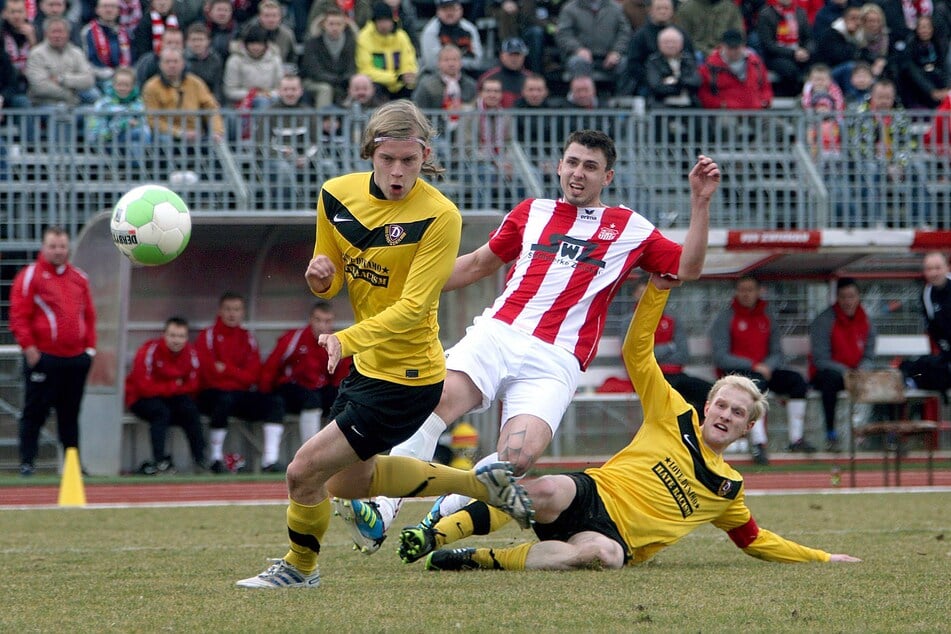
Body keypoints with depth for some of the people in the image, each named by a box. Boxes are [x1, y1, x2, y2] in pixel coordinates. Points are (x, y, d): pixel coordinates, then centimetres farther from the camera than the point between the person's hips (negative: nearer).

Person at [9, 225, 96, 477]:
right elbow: (18, 315, -8)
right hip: (43, 358, -5)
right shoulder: (30, 276, -3)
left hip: (76, 359, 5)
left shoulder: (79, 278, 15)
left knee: (70, 413, 11)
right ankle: (26, 462, 0)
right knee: (35, 411, -3)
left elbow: (89, 315, 19)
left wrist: (90, 346, 10)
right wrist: (28, 346, -15)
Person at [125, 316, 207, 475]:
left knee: (190, 409, -23)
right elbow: (144, 387, -24)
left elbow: (192, 387, -3)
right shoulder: (150, 350, -21)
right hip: (142, 399, -4)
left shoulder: (190, 353, -5)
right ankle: (159, 462, -34)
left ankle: (200, 461, -21)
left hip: (173, 398, 4)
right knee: (161, 411, -34)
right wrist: (174, 386, -17)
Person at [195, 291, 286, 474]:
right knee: (224, 400, -39)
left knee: (273, 403, -18)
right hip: (213, 393, -5)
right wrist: (238, 374, -10)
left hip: (243, 393, 5)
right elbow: (209, 373, -11)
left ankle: (270, 460, -27)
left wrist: (227, 370, -9)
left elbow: (253, 375, 4)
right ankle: (216, 459, -27)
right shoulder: (207, 336, 0)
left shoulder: (247, 337, 14)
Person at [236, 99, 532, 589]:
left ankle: (299, 568, 22)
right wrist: (322, 278, -15)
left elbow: (413, 306, -24)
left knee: (305, 471, -7)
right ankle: (481, 484, 37)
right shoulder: (337, 195, -3)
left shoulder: (439, 215, -22)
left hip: (407, 378, -8)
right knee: (349, 480, 25)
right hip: (368, 365, 8)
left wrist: (348, 339, -37)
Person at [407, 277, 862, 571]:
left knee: (605, 555, -41)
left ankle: (486, 560, -35)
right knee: (550, 490, -41)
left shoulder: (728, 488, 23)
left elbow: (755, 540, 36)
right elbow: (637, 353, 11)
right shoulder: (676, 417, 16)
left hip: (616, 536, 1)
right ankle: (440, 533, -30)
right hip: (592, 495, -1)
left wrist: (823, 558, 31)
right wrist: (657, 290, 0)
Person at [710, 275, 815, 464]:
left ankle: (796, 439, -17)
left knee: (796, 380, -16)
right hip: (733, 374, -5)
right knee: (756, 382, -37)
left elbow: (777, 353, 14)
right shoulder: (724, 319, 0)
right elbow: (720, 358, -9)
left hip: (763, 370, 5)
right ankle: (758, 444, -47)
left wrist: (768, 366, -10)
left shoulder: (768, 317, 14)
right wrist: (753, 366, -18)